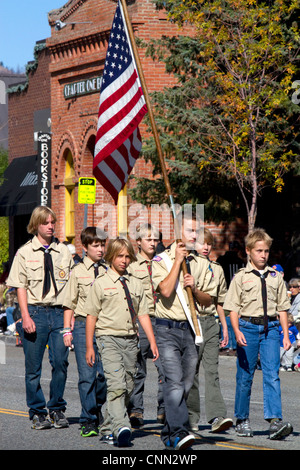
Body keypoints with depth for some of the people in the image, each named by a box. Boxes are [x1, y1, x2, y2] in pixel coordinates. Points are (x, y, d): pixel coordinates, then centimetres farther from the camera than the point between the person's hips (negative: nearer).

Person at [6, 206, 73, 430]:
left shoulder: (63, 251, 9)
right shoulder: (25, 252, 2)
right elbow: (21, 287, -1)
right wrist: (26, 317, -10)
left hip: (59, 311, 2)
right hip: (35, 311, -2)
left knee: (61, 362, -3)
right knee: (33, 366, 2)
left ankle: (57, 409, 14)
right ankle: (38, 412, 14)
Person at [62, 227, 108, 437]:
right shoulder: (78, 271, 5)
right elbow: (70, 303, 8)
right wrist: (67, 329, 3)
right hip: (84, 324, -1)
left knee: (105, 373, -1)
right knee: (87, 375, -4)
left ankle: (97, 409, 25)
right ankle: (88, 421, 3)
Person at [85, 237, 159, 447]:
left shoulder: (136, 284, 13)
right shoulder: (101, 283, 2)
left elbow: (143, 315, 13)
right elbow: (92, 316, 3)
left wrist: (153, 343, 6)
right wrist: (89, 347, 1)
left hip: (130, 339, 5)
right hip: (109, 338, -5)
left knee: (128, 387, 4)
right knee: (117, 384, -19)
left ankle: (108, 429, 15)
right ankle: (121, 427, -29)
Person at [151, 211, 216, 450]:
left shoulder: (202, 264, 13)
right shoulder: (161, 260, -2)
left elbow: (208, 300, 15)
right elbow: (166, 290, -18)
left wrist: (195, 288, -6)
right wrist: (178, 260, -12)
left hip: (192, 331, 5)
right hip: (168, 329, -5)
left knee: (186, 384, 6)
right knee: (174, 381, -18)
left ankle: (168, 433, 17)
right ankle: (179, 432, -24)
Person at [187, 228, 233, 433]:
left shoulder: (217, 269, 13)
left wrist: (224, 327, 19)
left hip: (210, 322, 3)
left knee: (212, 370, -6)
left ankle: (218, 416, -15)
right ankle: (191, 418, 12)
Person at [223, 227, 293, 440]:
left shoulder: (276, 277, 11)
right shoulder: (241, 278, 3)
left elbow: (282, 308, 15)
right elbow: (233, 308, 0)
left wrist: (286, 334, 9)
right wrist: (237, 331, -14)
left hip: (270, 328, 2)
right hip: (248, 327, -2)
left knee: (272, 374, -10)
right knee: (245, 376, 5)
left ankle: (275, 421, -17)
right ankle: (242, 420, 17)